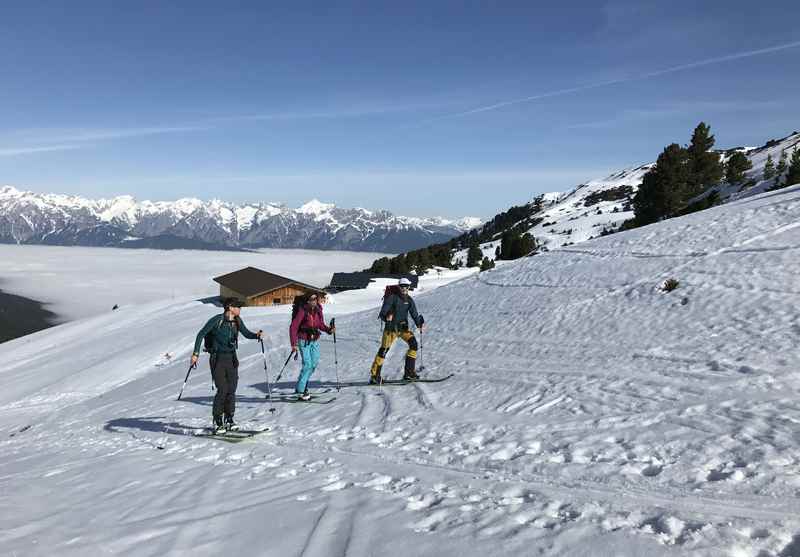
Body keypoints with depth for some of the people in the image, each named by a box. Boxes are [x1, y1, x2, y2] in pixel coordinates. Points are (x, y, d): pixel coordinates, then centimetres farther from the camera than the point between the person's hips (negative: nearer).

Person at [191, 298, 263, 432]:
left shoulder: (237, 321, 5)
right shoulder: (217, 320, -12)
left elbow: (246, 333, 14)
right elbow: (201, 334, -6)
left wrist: (257, 335, -8)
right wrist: (196, 353, -10)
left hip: (232, 358, 5)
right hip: (218, 359, -5)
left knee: (232, 390, 4)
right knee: (222, 390, -11)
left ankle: (229, 420, 16)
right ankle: (217, 422, 2)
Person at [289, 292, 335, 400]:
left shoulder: (318, 310, -1)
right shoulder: (302, 311, -18)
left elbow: (321, 324, 11)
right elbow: (293, 327, -18)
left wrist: (329, 330, -9)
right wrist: (294, 344, -22)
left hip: (315, 341, 6)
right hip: (304, 341, -6)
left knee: (314, 364, 7)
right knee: (307, 364, -12)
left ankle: (302, 384, 27)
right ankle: (301, 390, -1)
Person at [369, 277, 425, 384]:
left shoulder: (409, 300, 6)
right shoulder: (392, 297, -11)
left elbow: (414, 315, 4)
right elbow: (382, 313, -17)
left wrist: (420, 324, -15)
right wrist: (386, 317, -39)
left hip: (404, 327, 5)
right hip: (391, 327, -5)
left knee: (414, 344, -13)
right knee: (384, 350, -9)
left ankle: (409, 372, -6)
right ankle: (374, 376, 3)